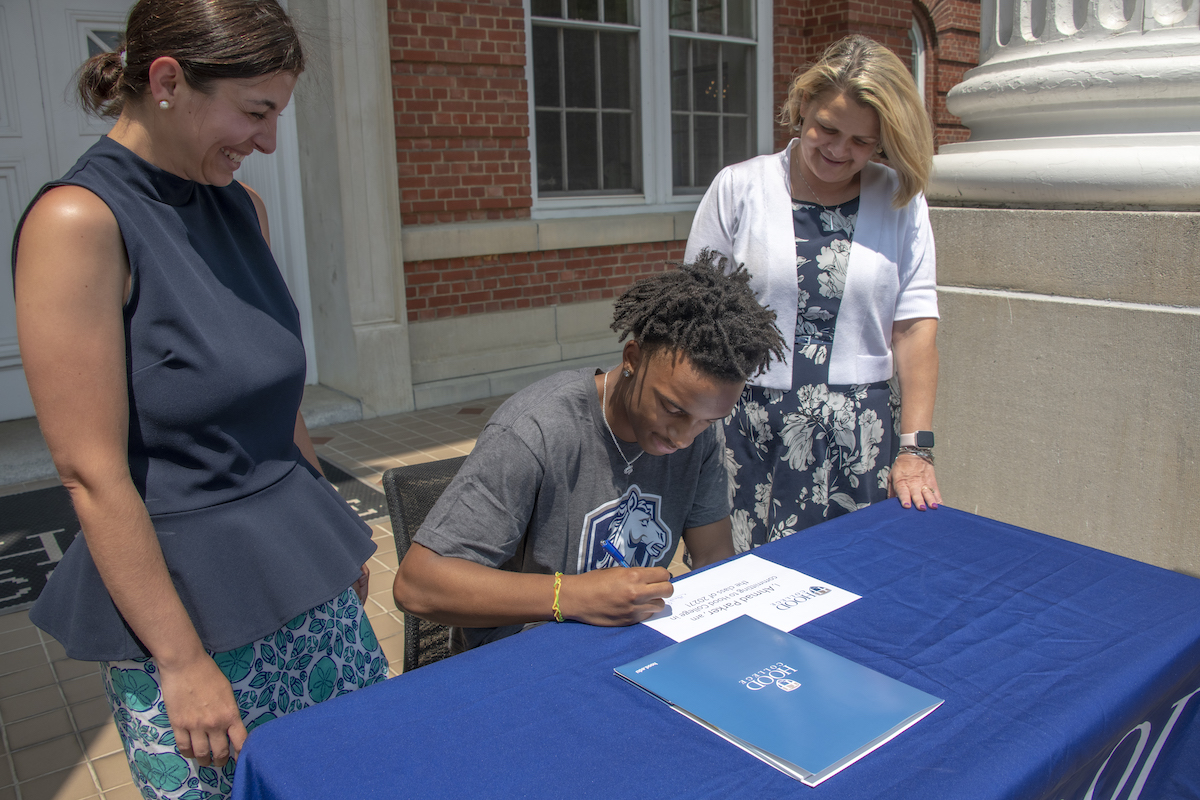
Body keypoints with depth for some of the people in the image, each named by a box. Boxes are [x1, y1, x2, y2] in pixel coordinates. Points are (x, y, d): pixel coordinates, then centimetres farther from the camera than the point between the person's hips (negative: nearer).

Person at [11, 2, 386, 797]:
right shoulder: (77, 222, -17)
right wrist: (181, 662, -14)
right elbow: (93, 472, -18)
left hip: (307, 580, 7)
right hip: (189, 591, -6)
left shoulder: (241, 206, 5)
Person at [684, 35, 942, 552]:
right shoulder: (738, 189, 2)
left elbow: (916, 326, 1)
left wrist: (915, 448, -5)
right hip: (750, 433, -1)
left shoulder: (902, 203, 6)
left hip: (859, 438, 1)